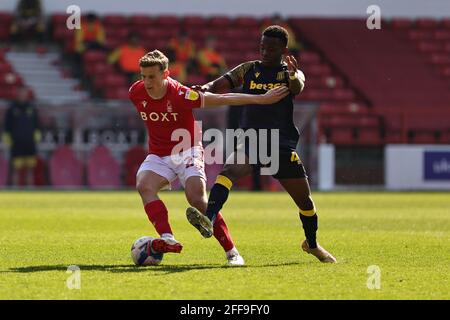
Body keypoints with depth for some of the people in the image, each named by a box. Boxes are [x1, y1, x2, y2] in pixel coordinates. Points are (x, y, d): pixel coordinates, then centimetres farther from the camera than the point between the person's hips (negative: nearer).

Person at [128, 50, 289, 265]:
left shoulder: (180, 95, -23)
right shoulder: (135, 92, -10)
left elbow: (223, 99, -21)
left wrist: (261, 99, -22)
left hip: (186, 153, -4)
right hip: (158, 156, 4)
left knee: (197, 199, -21)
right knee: (144, 185, -26)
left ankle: (231, 252, -12)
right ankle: (168, 239, -38)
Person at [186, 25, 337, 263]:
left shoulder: (290, 74, 3)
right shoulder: (249, 70, 8)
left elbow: (298, 88, -20)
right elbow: (223, 83, -3)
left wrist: (294, 75, -45)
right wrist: (206, 88, -28)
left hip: (283, 147, 0)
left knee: (305, 200, 8)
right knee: (227, 172, -30)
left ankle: (312, 245, 34)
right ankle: (209, 221, -49)